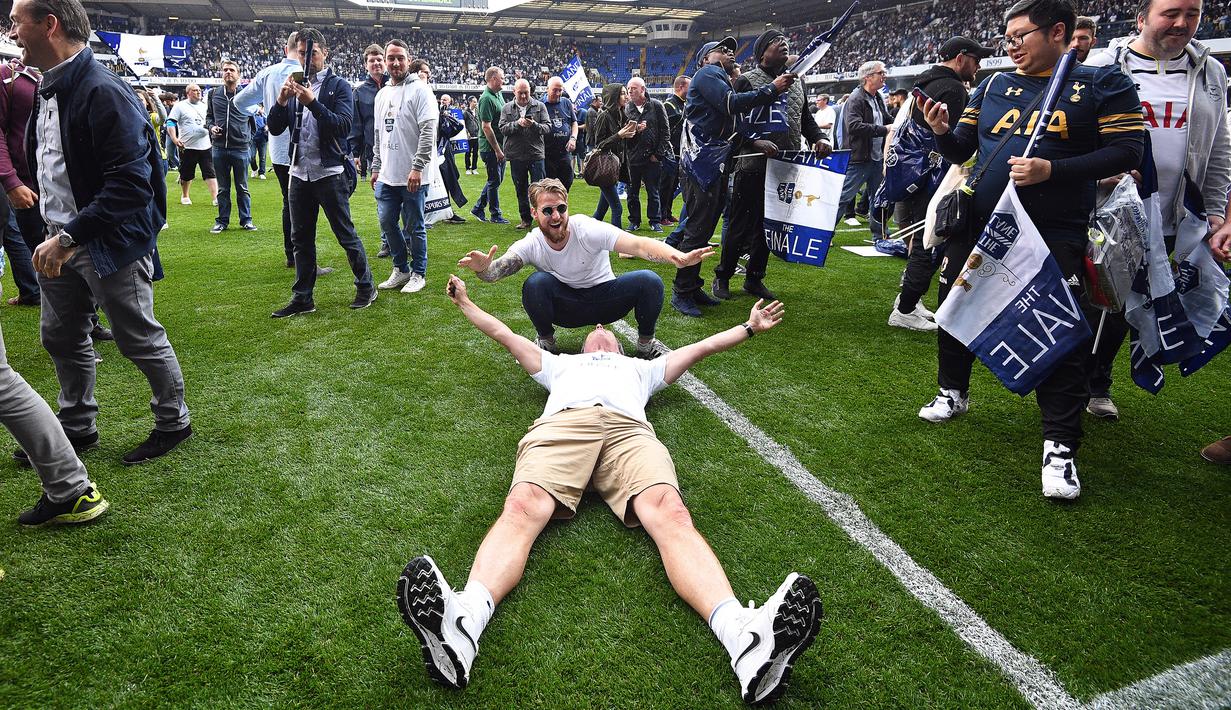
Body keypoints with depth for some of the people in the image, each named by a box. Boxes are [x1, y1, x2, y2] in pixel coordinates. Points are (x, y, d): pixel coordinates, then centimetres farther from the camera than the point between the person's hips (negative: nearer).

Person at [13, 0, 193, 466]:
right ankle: (77, 428, 34)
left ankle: (173, 422, 24)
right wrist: (54, 234, 5)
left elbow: (131, 185, -26)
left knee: (139, 339, 5)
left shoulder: (103, 92, -20)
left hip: (111, 243, -9)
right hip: (61, 241, 9)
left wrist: (70, 236, -25)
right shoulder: (48, 90, 9)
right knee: (60, 338, 17)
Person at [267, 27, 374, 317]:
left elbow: (343, 126, -16)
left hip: (330, 173, -5)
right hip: (299, 174, 6)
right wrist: (281, 101, -11)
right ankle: (302, 298, 18)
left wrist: (313, 103, -26)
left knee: (346, 234, 1)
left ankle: (366, 287, 16)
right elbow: (275, 129, 6)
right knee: (301, 239, 9)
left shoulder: (338, 86, -2)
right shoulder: (294, 86, 11)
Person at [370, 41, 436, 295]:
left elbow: (428, 131, -15)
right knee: (387, 222, 9)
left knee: (414, 227, 1)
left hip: (412, 176, -7)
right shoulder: (382, 94, 16)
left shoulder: (419, 90, -7)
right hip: (387, 176, 7)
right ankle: (401, 269, 24)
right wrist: (376, 167, 19)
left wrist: (417, 167, -20)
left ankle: (418, 273, 15)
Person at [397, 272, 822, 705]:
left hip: (628, 428, 0)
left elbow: (702, 347, 52)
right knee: (522, 507, -35)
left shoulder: (640, 368, 48)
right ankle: (462, 623, -61)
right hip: (562, 423, 0)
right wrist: (466, 304, 59)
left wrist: (750, 327, 56)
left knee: (669, 512, -34)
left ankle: (742, 636, -59)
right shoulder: (559, 363, 48)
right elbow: (504, 334, 53)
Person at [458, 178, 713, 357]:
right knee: (535, 283, -31)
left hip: (605, 300, -1)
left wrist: (678, 257, -54)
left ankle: (646, 342, -2)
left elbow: (638, 244, -36)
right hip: (566, 308, 1)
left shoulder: (588, 229, -23)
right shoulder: (531, 245, -15)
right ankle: (546, 341, -4)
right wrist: (484, 269, -55)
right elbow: (497, 270, -28)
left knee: (649, 281, -28)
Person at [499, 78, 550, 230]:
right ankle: (525, 219, 20)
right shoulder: (506, 108, 7)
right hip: (516, 156, 2)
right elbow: (503, 129, -3)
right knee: (521, 190, 10)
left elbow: (548, 127, -2)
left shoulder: (539, 106, 4)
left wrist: (534, 125, -21)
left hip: (536, 154, -2)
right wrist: (518, 123, -18)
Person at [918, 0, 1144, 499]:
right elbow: (963, 150, 12)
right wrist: (942, 133, -9)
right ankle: (953, 392, 37)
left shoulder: (1103, 85, -1)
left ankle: (1060, 445, 6)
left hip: (1053, 237, -4)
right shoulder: (992, 87, 11)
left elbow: (1127, 151, -8)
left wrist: (1051, 169, -20)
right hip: (978, 227, 5)